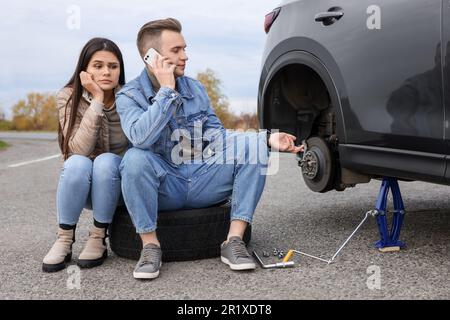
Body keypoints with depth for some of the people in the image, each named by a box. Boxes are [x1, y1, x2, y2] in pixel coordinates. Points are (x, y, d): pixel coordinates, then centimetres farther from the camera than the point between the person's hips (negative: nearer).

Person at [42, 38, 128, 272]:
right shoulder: (69, 97, -13)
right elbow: (78, 150, -27)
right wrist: (97, 100, -30)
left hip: (119, 184, 0)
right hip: (82, 184, 0)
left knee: (105, 161, -32)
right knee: (77, 163, -32)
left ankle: (98, 238, -17)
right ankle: (64, 239, -14)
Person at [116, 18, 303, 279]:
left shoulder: (196, 89, 9)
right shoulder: (129, 95, -5)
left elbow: (216, 136, 2)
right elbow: (141, 138, -25)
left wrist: (267, 138, -11)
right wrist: (167, 90, -19)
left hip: (204, 184, 4)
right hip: (164, 189, -4)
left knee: (253, 148, -15)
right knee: (135, 158, -34)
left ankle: (234, 240, -16)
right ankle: (150, 245, -17)